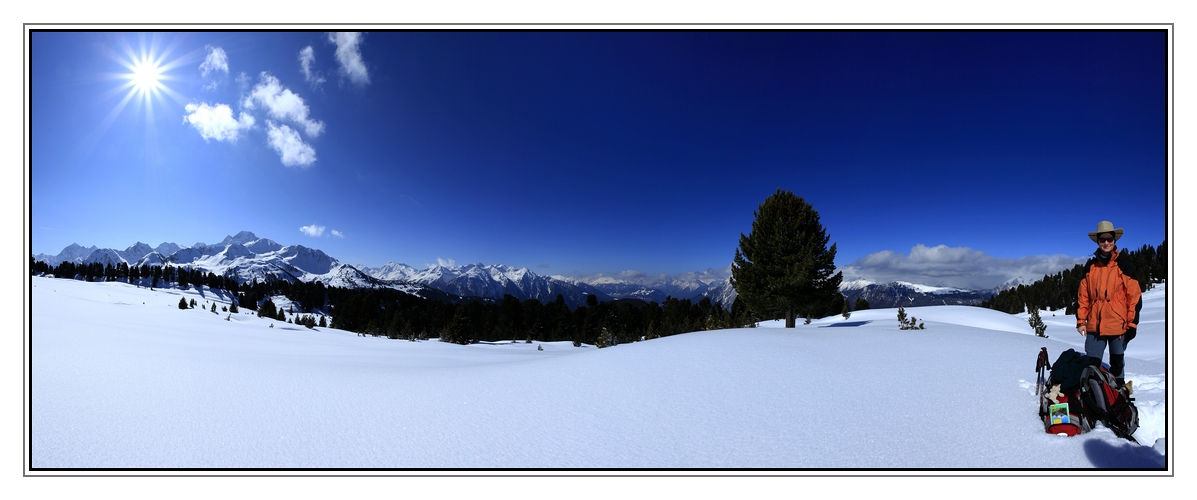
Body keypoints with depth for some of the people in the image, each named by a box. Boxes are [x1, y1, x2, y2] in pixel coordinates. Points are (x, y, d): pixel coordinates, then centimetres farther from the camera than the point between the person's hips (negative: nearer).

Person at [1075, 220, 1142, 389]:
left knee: (1117, 364, 11)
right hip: (1095, 325, 1)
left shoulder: (1123, 266, 0)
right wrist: (1081, 320, 4)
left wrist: (1132, 324, -6)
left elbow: (1135, 296, -1)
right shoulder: (1090, 266, 6)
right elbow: (1082, 295, 8)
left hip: (1118, 325, -1)